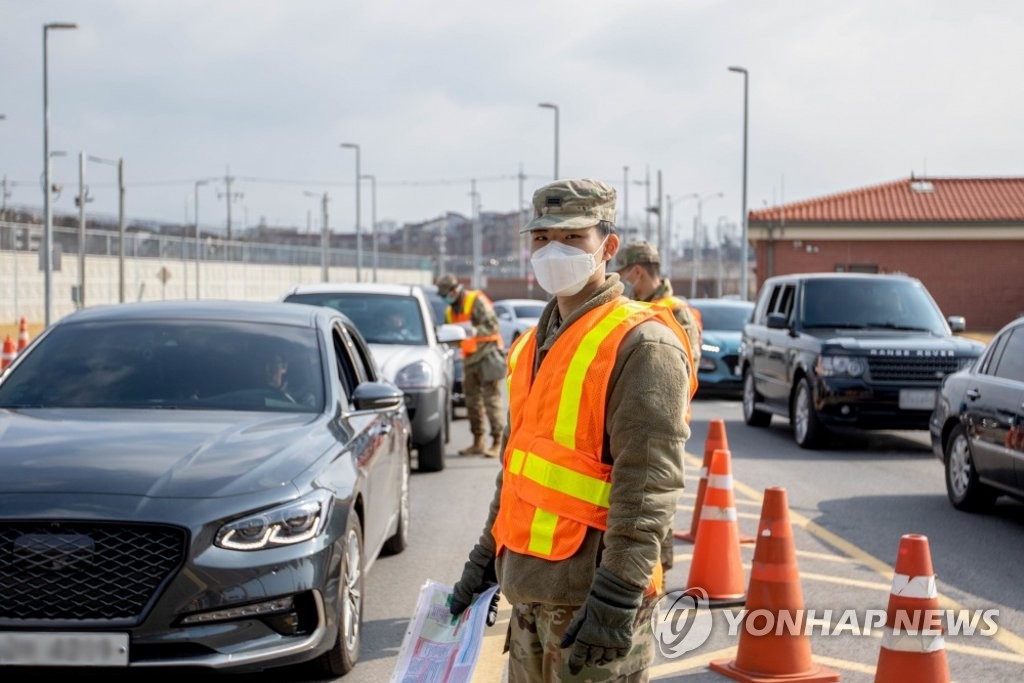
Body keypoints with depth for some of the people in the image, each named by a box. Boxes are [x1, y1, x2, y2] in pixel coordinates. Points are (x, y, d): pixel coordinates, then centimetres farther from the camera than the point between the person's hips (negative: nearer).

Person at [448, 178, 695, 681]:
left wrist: (616, 597, -25)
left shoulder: (641, 343, -13)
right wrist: (487, 555, 21)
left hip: (589, 597, -9)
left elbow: (648, 486, -20)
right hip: (529, 589, 9)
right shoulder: (536, 343, 15)